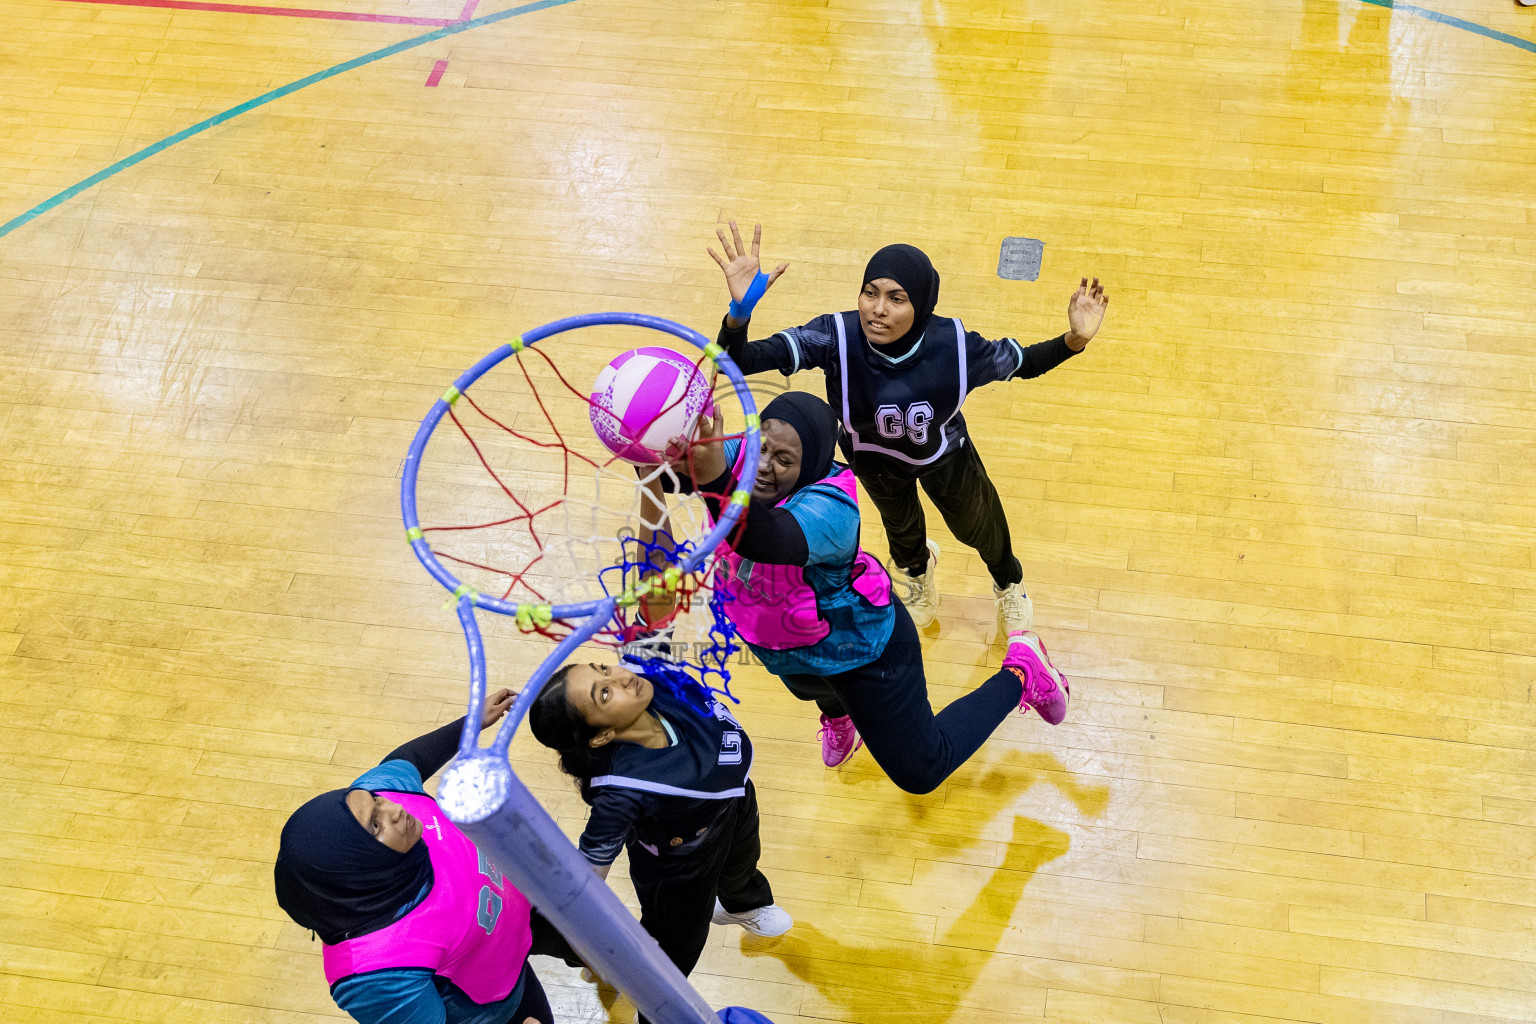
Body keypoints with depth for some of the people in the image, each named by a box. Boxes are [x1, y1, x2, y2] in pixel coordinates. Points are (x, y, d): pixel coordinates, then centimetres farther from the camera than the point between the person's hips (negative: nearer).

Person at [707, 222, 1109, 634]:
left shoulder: (955, 345, -38)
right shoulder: (836, 337, -41)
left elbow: (1021, 362, -17)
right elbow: (736, 361, -45)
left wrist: (1074, 340, -35)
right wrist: (740, 309, -65)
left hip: (944, 454, 0)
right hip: (873, 457, 1)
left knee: (977, 526, 27)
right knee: (900, 523, 33)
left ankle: (1008, 584, 66)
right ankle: (917, 569, 73)